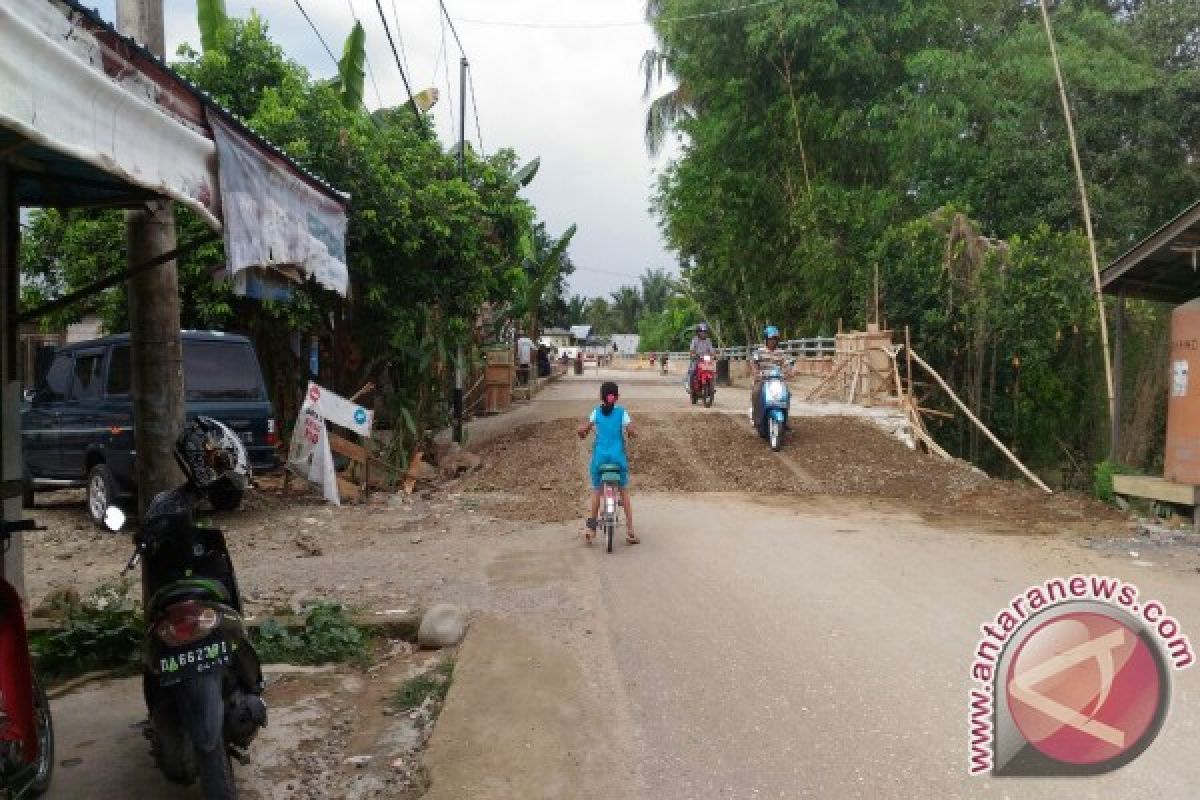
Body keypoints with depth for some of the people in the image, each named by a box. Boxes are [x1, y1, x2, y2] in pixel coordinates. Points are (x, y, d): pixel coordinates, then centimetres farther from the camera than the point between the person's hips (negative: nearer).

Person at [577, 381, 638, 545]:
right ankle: (630, 530, 11)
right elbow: (632, 432, -10)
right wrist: (630, 432, 13)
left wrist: (583, 433, 17)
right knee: (624, 492, 12)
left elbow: (582, 430, -5)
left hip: (599, 456, 0)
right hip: (618, 457, 0)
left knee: (596, 491, 16)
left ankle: (591, 526, 14)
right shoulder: (622, 412, -1)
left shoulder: (596, 412, 1)